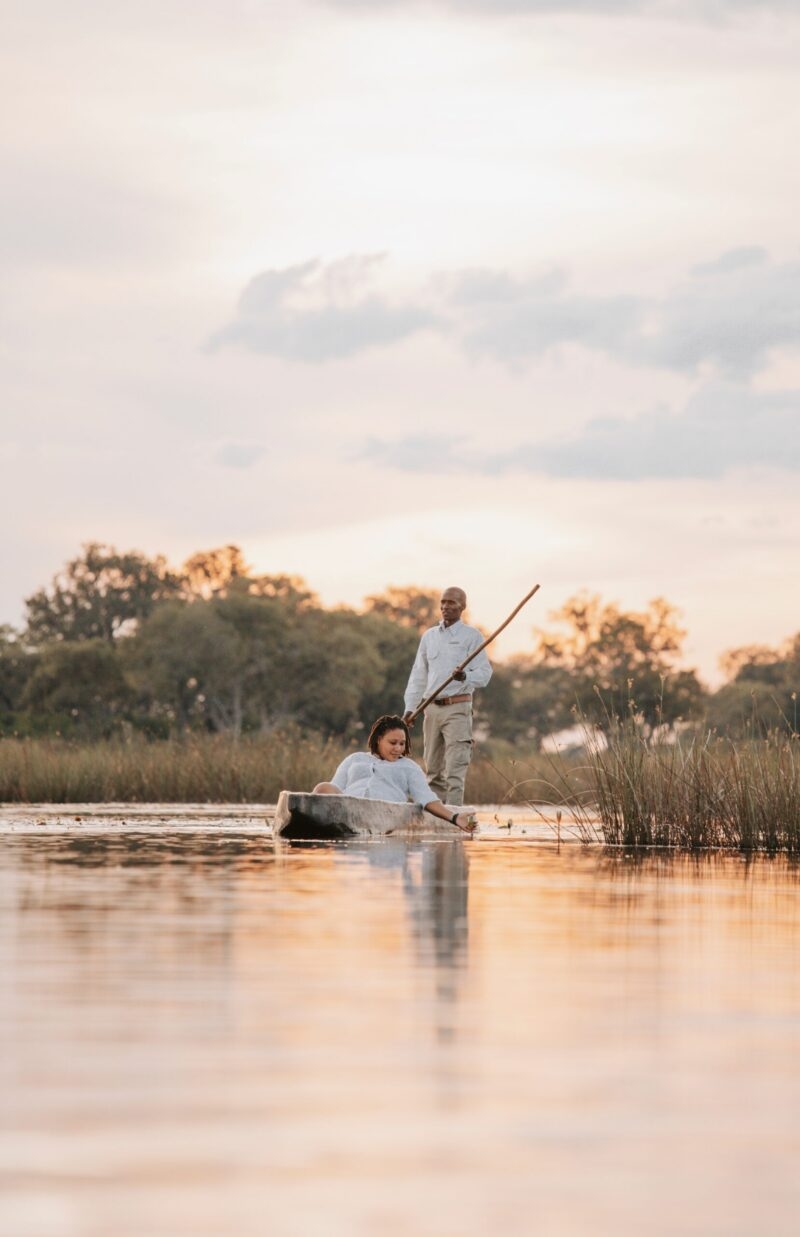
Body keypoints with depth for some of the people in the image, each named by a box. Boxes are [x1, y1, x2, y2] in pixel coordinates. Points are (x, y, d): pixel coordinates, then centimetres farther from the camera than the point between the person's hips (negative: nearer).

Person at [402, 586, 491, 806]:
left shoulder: (471, 636, 1)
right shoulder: (429, 636, 16)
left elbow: (484, 673, -6)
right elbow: (418, 675, 18)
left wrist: (466, 677, -27)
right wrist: (409, 708, 10)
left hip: (457, 708, -6)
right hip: (432, 708, 6)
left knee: (455, 769, -13)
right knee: (433, 769, 7)